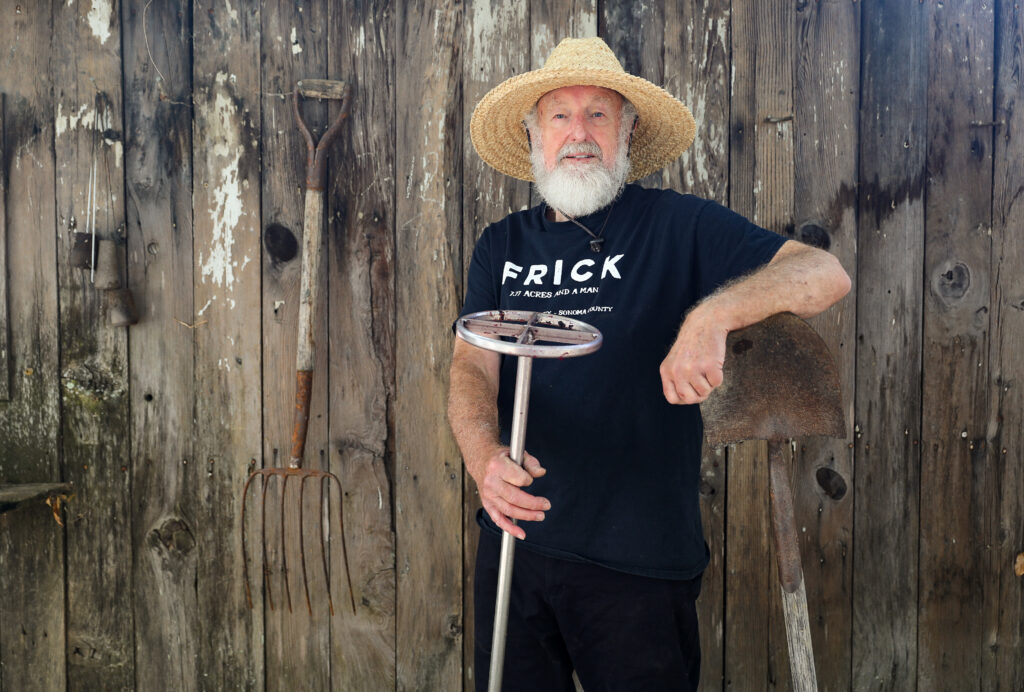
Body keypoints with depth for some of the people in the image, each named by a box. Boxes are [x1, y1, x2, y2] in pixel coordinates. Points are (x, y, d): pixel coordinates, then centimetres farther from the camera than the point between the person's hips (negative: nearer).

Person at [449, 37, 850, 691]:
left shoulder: (678, 226, -5)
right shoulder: (502, 245, 7)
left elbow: (827, 274, -14)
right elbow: (472, 367, -3)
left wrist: (711, 314, -33)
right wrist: (485, 454, -26)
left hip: (640, 559, -3)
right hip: (514, 539, 4)